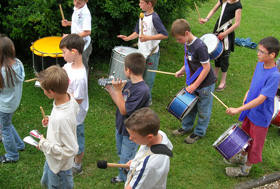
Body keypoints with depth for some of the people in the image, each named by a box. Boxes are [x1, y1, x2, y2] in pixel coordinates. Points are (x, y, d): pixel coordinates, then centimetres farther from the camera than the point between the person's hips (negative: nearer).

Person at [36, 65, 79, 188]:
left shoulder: (61, 118, -42)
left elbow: (71, 150, -35)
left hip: (59, 165, -8)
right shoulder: (70, 99, -17)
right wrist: (51, 121, -6)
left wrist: (44, 144, -24)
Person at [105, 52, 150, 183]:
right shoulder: (129, 84, -5)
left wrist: (118, 90, -29)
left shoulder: (142, 90, -31)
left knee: (126, 162, 7)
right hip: (120, 128, 9)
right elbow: (119, 102, 6)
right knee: (121, 156, 29)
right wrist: (109, 88, 1)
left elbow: (124, 110, -28)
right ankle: (122, 177, 51)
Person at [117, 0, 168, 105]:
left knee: (148, 79, 2)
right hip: (141, 52, 8)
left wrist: (148, 37, -29)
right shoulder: (142, 16, 7)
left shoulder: (154, 18, -18)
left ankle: (147, 99, 17)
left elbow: (165, 35, -24)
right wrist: (128, 38, 4)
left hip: (151, 54, -8)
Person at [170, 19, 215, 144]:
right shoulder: (187, 44, -1)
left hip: (205, 84, -8)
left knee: (203, 110, 9)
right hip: (193, 82, 8)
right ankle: (186, 127, 39)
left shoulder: (199, 47, -28)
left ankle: (199, 133, 25)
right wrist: (182, 70, 2)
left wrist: (194, 85, -22)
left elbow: (206, 68, -25)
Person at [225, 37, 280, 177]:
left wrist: (238, 109, -35)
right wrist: (247, 96, 3)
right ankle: (242, 157, 52)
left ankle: (245, 169, 32)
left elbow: (261, 99, -33)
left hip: (260, 116, -7)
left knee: (255, 142, 13)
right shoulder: (260, 64, -7)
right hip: (250, 110, 8)